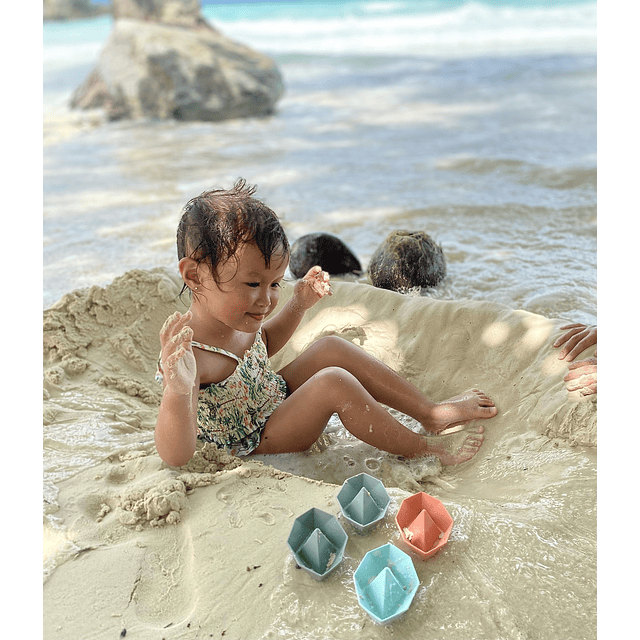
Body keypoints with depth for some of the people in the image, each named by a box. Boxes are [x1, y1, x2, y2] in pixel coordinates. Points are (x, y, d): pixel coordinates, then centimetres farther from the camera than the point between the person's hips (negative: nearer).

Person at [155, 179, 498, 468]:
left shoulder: (232, 316, -8)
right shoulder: (186, 355, -35)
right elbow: (175, 455, -41)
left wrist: (298, 304, 3)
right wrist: (177, 391, -61)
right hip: (255, 442, -9)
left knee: (331, 348, 2)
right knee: (335, 383, -26)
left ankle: (430, 412, 8)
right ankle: (424, 449, -8)